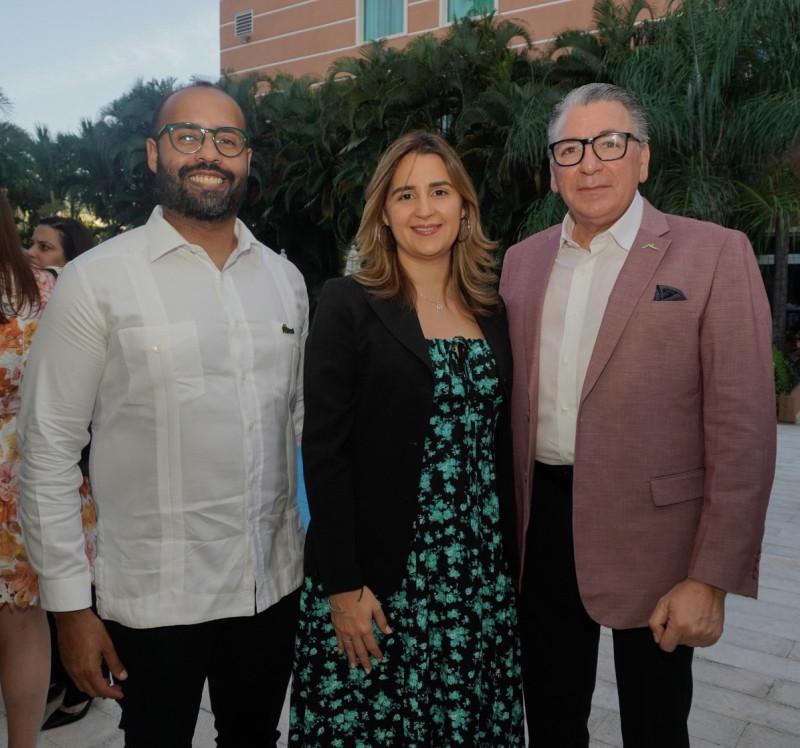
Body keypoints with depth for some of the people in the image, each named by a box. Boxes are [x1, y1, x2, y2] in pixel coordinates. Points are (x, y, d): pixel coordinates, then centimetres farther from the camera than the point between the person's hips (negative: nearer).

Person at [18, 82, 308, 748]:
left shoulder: (285, 278, 5)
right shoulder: (98, 279, -9)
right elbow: (48, 448, -8)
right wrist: (70, 604, -8)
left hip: (275, 586, 4)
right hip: (154, 599, -4)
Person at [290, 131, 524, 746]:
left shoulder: (492, 309, 7)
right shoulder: (349, 303, -8)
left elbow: (500, 446, 11)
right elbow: (324, 450, -11)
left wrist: (509, 566, 9)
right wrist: (342, 586, -13)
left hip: (480, 577, 5)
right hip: (376, 582, -4)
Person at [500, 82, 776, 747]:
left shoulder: (715, 254, -8)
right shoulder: (523, 260, 7)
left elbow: (742, 431, -12)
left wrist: (711, 578, -14)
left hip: (649, 536, -3)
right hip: (542, 525, 4)